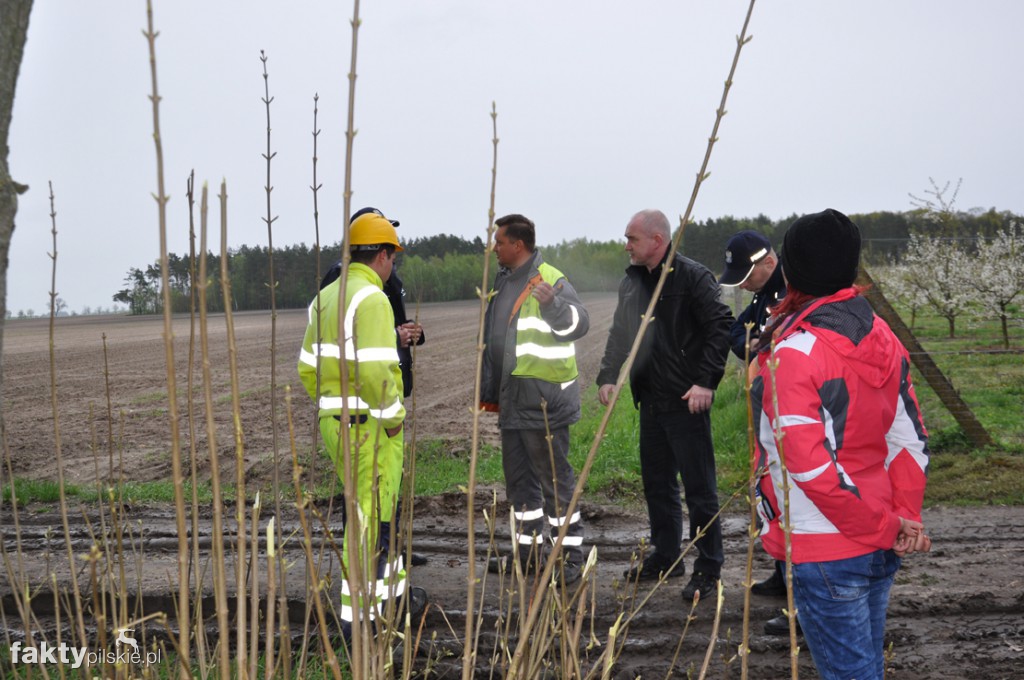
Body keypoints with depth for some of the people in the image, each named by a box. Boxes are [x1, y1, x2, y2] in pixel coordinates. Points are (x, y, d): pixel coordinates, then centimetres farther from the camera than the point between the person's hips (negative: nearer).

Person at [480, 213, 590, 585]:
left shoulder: (550, 280, -13)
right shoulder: (503, 280, 14)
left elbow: (578, 323, -24)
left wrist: (553, 304, -43)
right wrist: (487, 389, 23)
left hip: (544, 400, -9)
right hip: (512, 400, 9)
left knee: (554, 477, -3)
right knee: (518, 478, 16)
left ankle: (570, 556, 5)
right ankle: (527, 549, 27)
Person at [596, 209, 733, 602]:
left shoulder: (692, 277, -11)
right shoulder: (631, 282, 13)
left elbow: (720, 327, -15)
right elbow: (619, 333, 19)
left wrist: (706, 381, -20)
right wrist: (608, 376, 7)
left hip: (686, 403, -8)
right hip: (650, 401, 8)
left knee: (699, 488, -2)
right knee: (657, 484, 16)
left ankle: (708, 568, 5)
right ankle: (665, 557, 28)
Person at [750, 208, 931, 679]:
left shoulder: (792, 355, -20)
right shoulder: (881, 337, 5)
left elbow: (811, 468, -24)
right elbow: (911, 440, 6)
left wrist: (884, 527, -14)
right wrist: (905, 517, 1)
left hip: (824, 553, -8)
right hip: (880, 551, 8)